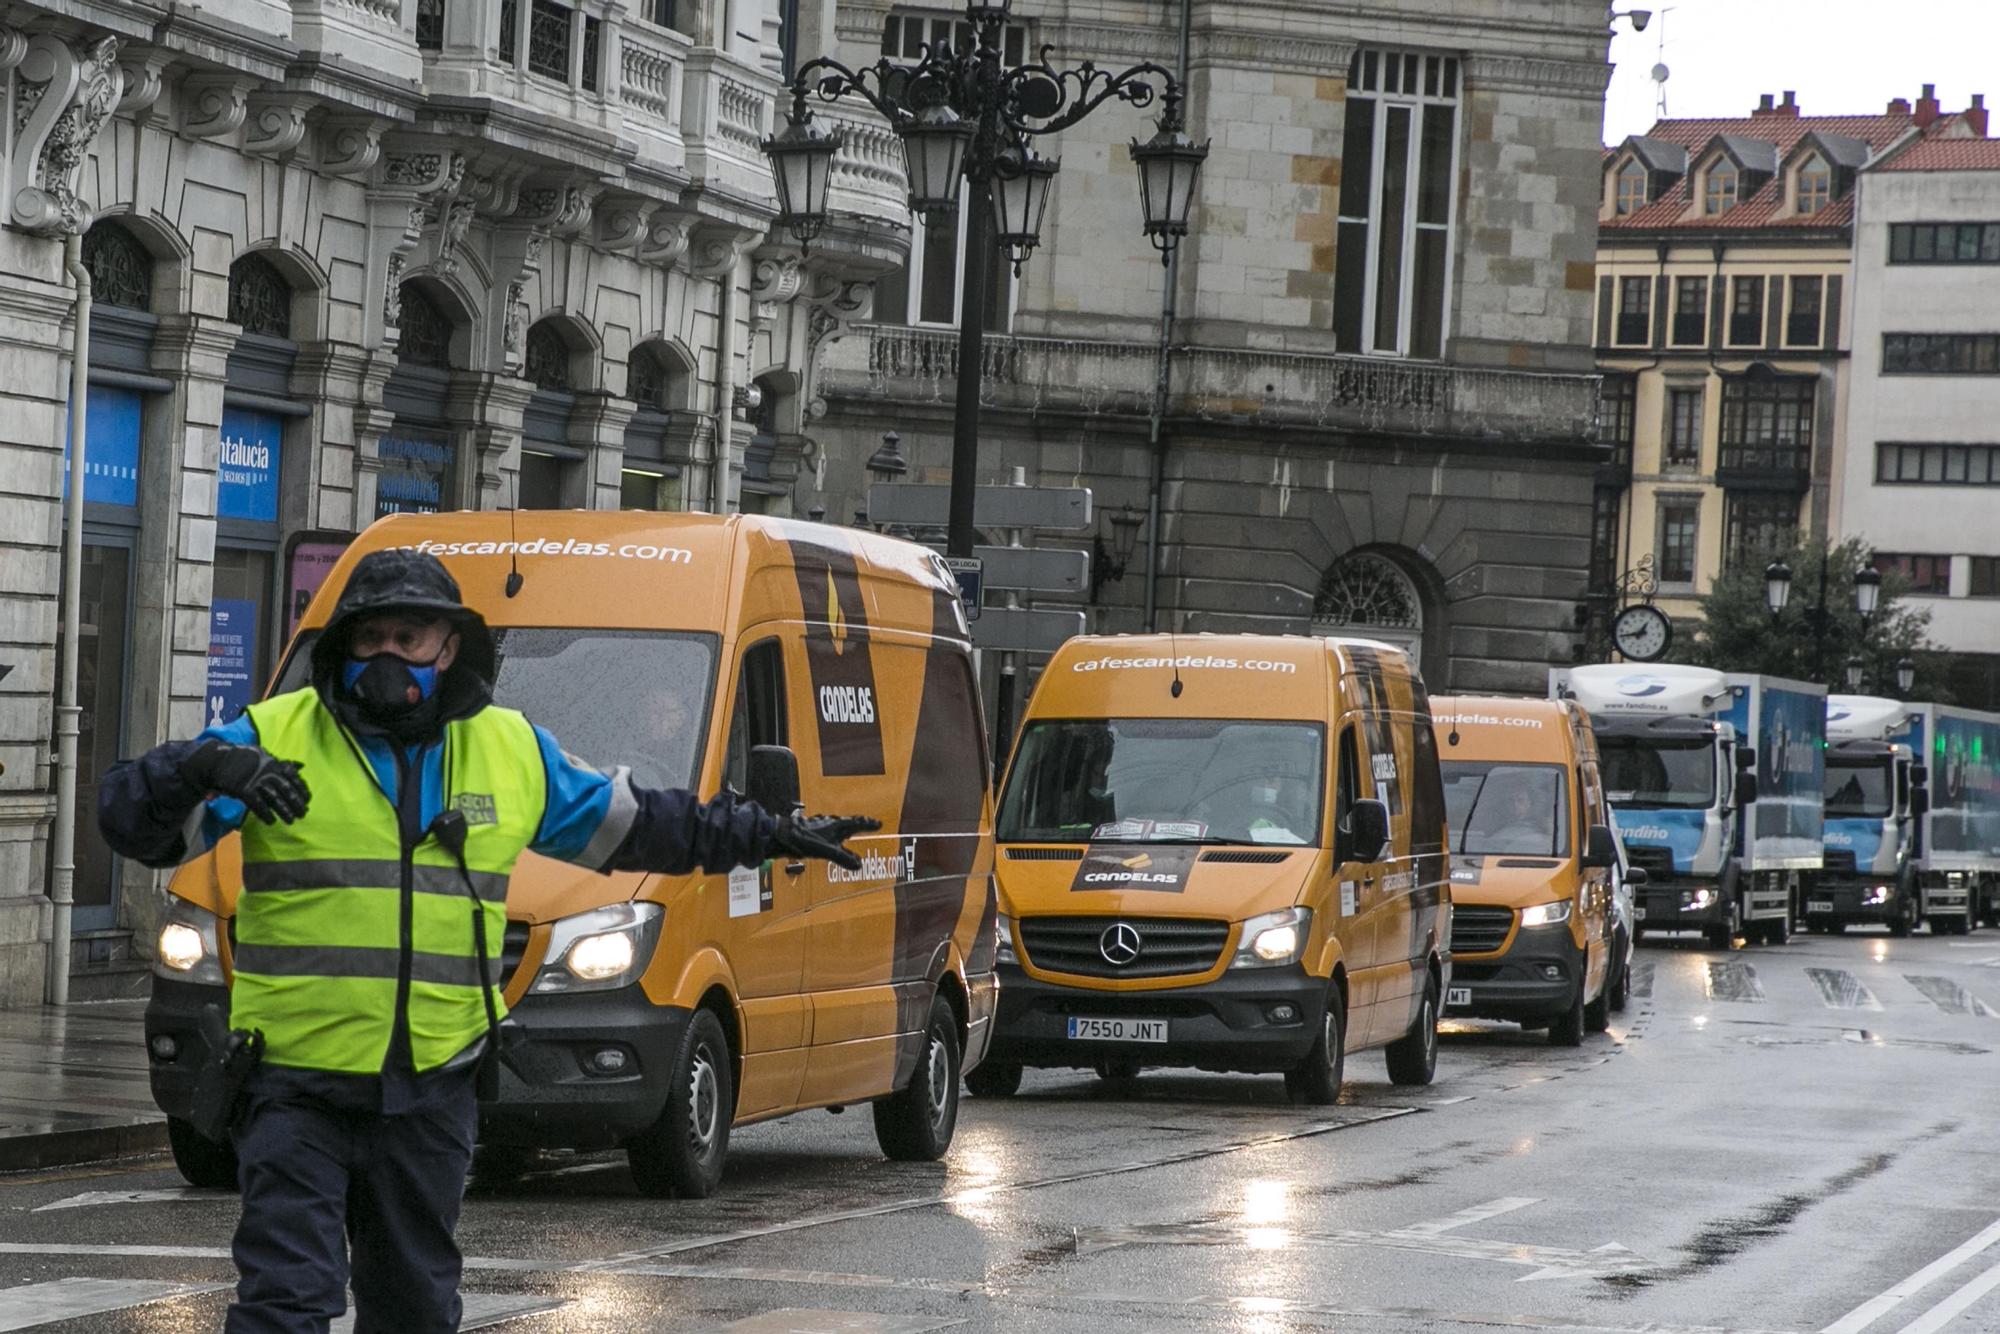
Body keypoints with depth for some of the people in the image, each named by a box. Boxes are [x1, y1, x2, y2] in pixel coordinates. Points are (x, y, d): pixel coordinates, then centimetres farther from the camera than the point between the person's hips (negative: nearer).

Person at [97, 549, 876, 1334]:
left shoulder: (511, 751, 10)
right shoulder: (275, 737, -2)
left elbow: (628, 822, 23)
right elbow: (130, 817, -9)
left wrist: (765, 836, 24)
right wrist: (207, 769, -30)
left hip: (431, 1088, 4)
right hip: (297, 1083, -4)